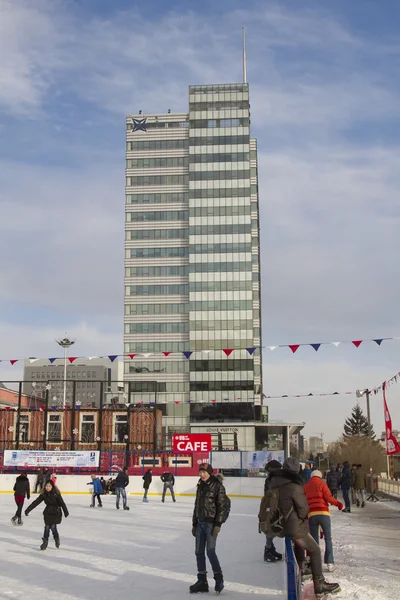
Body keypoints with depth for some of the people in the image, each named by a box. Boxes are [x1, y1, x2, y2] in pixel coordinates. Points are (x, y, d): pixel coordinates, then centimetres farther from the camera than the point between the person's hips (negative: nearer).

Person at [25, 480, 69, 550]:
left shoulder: (56, 494, -16)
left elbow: (62, 503, -16)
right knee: (47, 527, -1)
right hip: (48, 512, 3)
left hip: (56, 513, -3)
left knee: (53, 526, -7)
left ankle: (57, 539, 18)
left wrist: (66, 512, -19)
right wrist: (28, 510, -11)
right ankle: (45, 542, 13)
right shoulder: (43, 494, -7)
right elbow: (36, 502, -7)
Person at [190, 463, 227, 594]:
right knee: (199, 552, 7)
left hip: (211, 523, -7)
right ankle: (202, 581, 16)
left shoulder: (218, 486, -10)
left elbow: (221, 506, -12)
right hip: (200, 523, 7)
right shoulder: (200, 486, 12)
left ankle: (219, 579, 8)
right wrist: (194, 524, 16)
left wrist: (218, 525, -17)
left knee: (210, 551, -9)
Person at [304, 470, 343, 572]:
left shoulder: (305, 486, 16)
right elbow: (328, 497, -4)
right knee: (328, 538, 4)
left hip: (311, 515, 3)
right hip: (323, 513, -3)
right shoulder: (322, 483, 5)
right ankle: (330, 563, -3)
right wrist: (338, 503, 9)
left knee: (314, 540, 7)